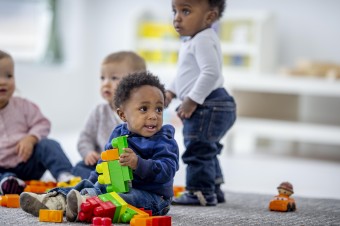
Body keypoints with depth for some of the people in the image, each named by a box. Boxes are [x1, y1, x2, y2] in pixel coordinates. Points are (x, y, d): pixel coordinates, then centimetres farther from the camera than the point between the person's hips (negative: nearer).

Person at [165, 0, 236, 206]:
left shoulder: (203, 41, -20)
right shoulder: (194, 40, 15)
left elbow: (211, 72, -30)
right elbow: (186, 74, 30)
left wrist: (192, 100, -27)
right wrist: (172, 91, 25)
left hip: (208, 105, -12)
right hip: (214, 106, 12)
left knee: (198, 149, -7)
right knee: (206, 150, 22)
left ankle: (200, 192, -1)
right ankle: (214, 189, 32)